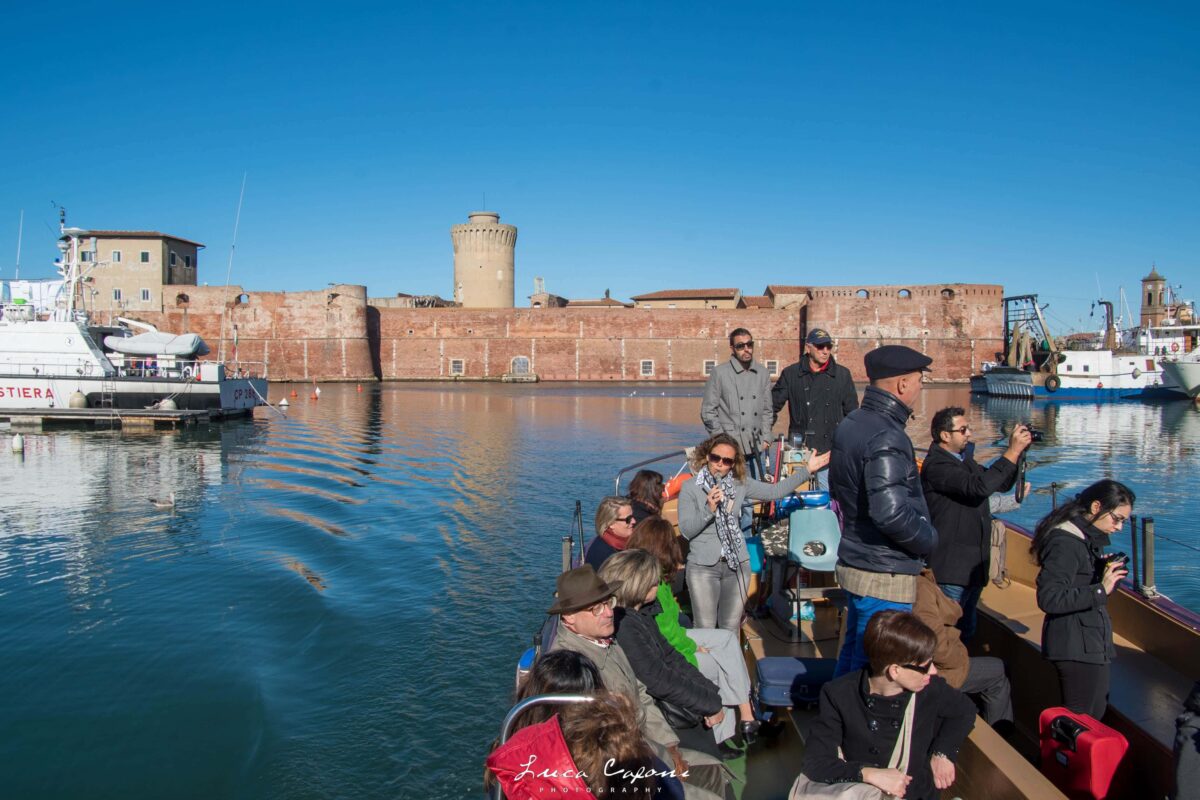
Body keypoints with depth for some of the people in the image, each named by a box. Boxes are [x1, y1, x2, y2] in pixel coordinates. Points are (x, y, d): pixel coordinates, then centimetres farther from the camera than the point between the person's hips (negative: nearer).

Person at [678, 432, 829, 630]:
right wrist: (709, 510, -25)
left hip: (737, 564, 3)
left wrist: (807, 470, 2)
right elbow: (686, 530, -11)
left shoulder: (740, 484, 4)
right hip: (703, 566, -3)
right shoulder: (690, 488, -6)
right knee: (705, 630, 2)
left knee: (731, 628, 14)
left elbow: (776, 491, 3)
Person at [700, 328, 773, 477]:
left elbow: (767, 409, 17)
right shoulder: (720, 373, -2)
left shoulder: (762, 373, 10)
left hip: (756, 447, 4)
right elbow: (708, 412, 0)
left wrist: (766, 438, 8)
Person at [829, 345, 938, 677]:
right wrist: (929, 539, -14)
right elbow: (891, 512, -31)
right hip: (885, 576, -10)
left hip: (853, 561, 10)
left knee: (852, 653, 23)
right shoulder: (886, 437, -23)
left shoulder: (849, 424, 8)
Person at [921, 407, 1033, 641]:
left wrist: (1019, 451, 6)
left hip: (973, 566, 10)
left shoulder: (965, 459, 14)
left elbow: (1002, 484, 21)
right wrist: (1013, 451, -25)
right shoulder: (936, 466, -18)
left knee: (966, 631, 19)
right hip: (951, 568, -10)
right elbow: (979, 487, -30)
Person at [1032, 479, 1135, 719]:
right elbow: (1049, 598, -28)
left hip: (1091, 644, 10)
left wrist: (1105, 571, -1)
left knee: (1095, 715, 17)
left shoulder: (1089, 538, 13)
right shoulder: (1065, 543, -21)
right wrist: (1101, 589, -27)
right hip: (1076, 648, -10)